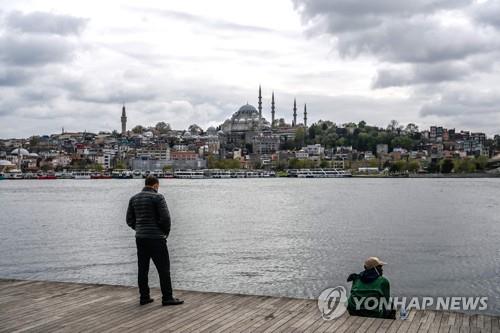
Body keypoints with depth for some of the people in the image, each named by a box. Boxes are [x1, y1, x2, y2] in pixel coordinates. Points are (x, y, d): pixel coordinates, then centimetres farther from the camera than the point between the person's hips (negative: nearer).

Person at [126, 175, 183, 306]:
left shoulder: (134, 198, 10)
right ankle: (167, 298, 1)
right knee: (163, 268, -1)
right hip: (156, 238, -6)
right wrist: (166, 231, 1)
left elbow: (129, 220, 10)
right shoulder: (158, 197, -9)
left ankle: (144, 297, 14)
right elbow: (165, 217, -15)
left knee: (143, 269, 11)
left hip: (140, 238, 6)